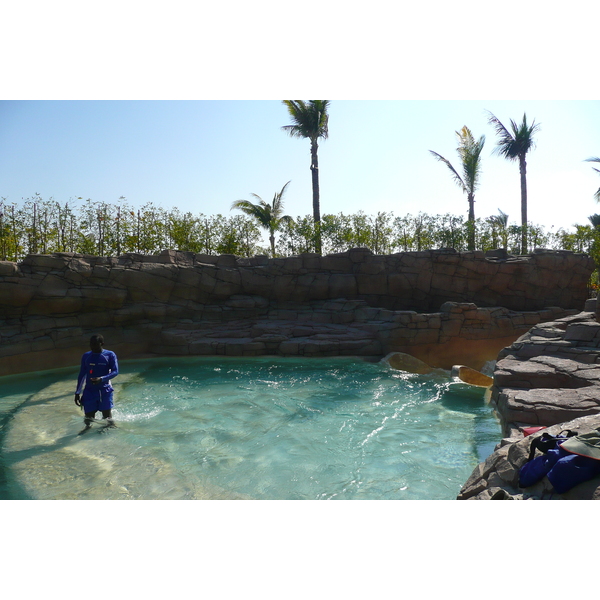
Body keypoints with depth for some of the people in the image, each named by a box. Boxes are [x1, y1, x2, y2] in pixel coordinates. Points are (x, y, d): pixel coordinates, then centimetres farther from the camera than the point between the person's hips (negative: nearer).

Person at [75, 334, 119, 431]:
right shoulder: (86, 356, 9)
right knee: (88, 417, 2)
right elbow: (82, 375, 14)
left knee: (107, 416, -3)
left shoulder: (110, 355, -1)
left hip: (104, 390, -3)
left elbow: (115, 371, -8)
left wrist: (102, 379, -24)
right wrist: (77, 392, 12)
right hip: (89, 391, 3)